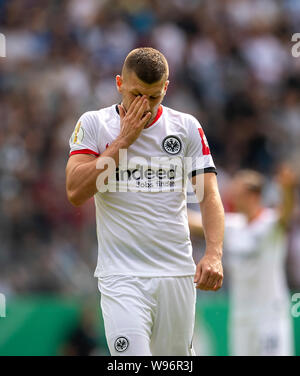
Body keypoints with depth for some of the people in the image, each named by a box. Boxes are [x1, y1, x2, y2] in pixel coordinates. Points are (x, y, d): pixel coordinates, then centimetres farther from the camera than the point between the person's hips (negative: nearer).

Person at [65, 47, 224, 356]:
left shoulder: (187, 127, 6)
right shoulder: (93, 124, 2)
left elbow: (209, 195, -1)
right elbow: (76, 192, -9)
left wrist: (214, 253, -18)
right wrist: (124, 140, -10)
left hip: (178, 272, 2)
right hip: (121, 274, -2)